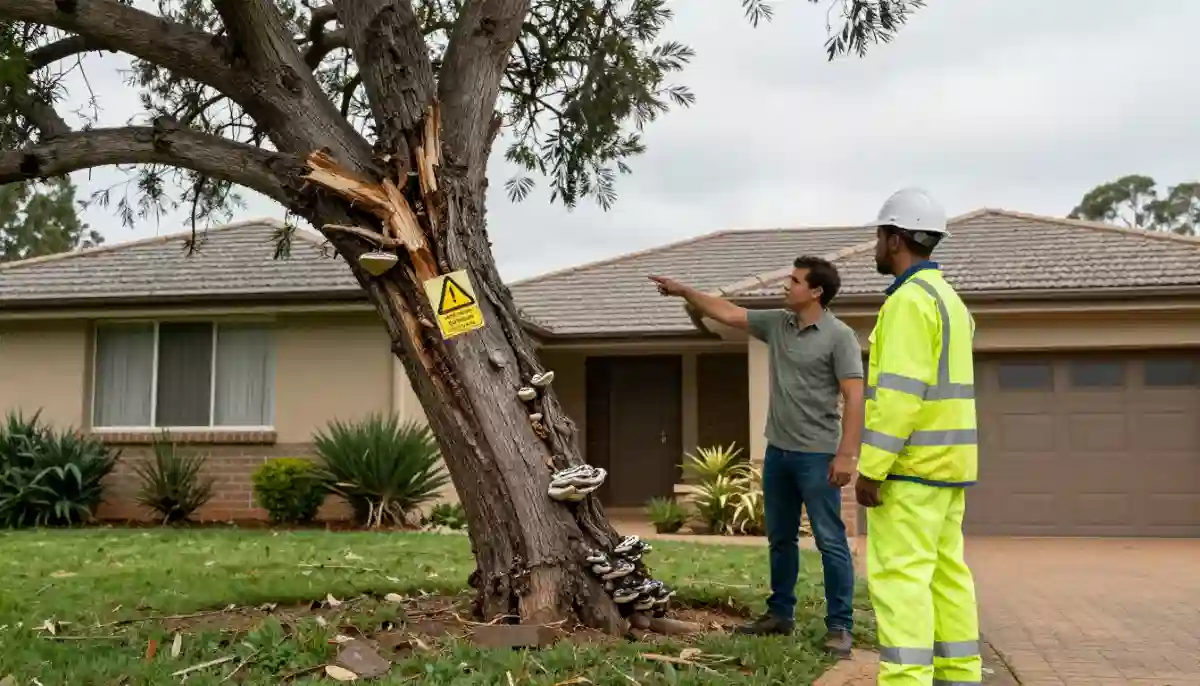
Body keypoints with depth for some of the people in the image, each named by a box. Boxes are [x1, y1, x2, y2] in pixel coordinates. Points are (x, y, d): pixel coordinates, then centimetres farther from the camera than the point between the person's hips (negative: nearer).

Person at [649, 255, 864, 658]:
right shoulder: (776, 324, 9)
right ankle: (780, 614, 26)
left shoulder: (839, 337, -10)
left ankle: (840, 626, 2)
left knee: (830, 542, -3)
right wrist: (684, 291, 10)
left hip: (817, 455, -7)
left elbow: (854, 397, -15)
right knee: (780, 538, 15)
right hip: (777, 450, 7)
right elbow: (726, 313, 15)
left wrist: (847, 454, -21)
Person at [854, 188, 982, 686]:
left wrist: (870, 468, -21)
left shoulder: (908, 300, -16)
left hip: (911, 459, -10)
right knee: (942, 570, 11)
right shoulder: (946, 299, 17)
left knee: (897, 572, -9)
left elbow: (900, 392, -23)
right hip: (942, 458, 10)